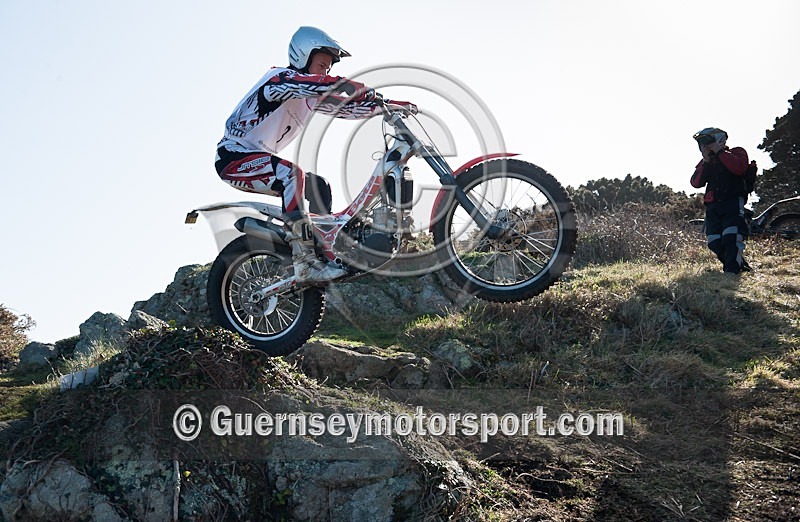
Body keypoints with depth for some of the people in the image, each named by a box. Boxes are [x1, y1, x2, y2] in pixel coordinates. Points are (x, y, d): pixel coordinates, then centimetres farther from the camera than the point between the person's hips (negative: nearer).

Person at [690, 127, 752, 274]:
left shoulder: (736, 152, 7)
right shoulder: (705, 162, 21)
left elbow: (739, 167, -17)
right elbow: (696, 183, 6)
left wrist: (719, 152, -11)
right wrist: (705, 163, -4)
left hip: (733, 202, -5)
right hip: (712, 206, 6)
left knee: (731, 239, -22)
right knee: (715, 243, -5)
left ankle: (732, 270, -25)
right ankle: (741, 265, 8)